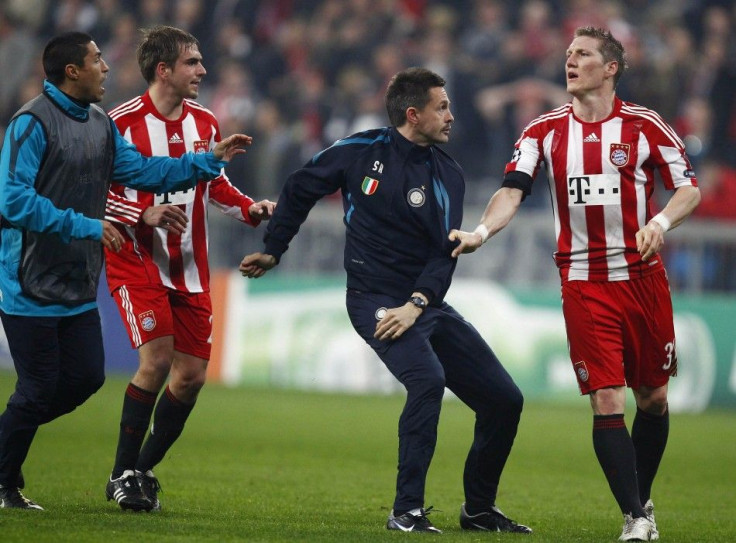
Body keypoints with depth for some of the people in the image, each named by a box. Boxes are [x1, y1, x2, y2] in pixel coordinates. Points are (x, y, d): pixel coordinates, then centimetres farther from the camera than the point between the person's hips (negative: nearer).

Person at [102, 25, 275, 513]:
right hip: (136, 258, -6)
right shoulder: (122, 123, -10)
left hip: (189, 267, 6)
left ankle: (144, 471, 18)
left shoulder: (205, 124, 8)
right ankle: (123, 475, -5)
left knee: (192, 373, 1)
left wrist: (251, 208, 3)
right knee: (158, 358, -19)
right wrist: (145, 215, -23)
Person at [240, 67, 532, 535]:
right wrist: (272, 252, 16)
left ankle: (479, 510, 20)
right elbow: (299, 191, 10)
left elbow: (445, 252, -5)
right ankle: (407, 512, -23)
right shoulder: (360, 152, -5)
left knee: (505, 400, 1)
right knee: (428, 379, -30)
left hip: (427, 303, 5)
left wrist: (416, 304, -20)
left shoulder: (448, 175, 3)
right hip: (375, 299, -5)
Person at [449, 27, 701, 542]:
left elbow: (689, 188, 3)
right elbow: (513, 189, -5)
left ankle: (643, 499, 28)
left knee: (652, 397, 8)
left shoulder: (645, 126, -1)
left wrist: (660, 222, -17)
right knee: (606, 400, -9)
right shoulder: (545, 131, 4)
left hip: (643, 276, 0)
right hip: (583, 283, 0)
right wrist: (481, 232, -24)